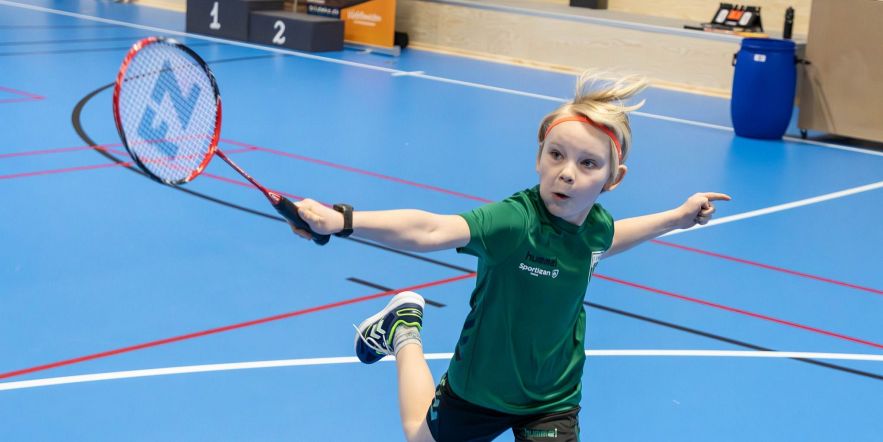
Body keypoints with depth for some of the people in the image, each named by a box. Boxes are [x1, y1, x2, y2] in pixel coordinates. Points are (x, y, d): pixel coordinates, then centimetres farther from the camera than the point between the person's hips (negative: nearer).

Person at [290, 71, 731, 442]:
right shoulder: (513, 221, -34)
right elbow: (431, 231, -52)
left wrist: (677, 217, 14)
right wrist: (342, 220, -67)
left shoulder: (596, 224, -14)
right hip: (477, 391, -3)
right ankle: (404, 335, 42)